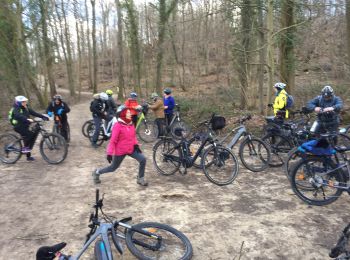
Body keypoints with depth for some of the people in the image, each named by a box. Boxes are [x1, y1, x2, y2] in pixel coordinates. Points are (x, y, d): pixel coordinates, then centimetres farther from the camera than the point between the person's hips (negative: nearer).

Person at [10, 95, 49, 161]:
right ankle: (24, 148, -13)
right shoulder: (16, 109, -14)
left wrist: (43, 117, -7)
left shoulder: (26, 108, 8)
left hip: (25, 127, 8)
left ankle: (28, 156, 15)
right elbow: (18, 116, -35)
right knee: (30, 134, -27)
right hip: (19, 127, -8)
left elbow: (34, 113, 3)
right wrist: (27, 119, -51)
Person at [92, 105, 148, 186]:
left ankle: (140, 179, 6)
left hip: (131, 149, 5)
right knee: (113, 167, 11)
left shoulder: (131, 124, -1)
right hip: (120, 151, -5)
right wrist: (109, 153, -17)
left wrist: (136, 145, 0)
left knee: (143, 159, -12)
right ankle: (97, 172, 39)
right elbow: (113, 141, -17)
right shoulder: (117, 126, -20)